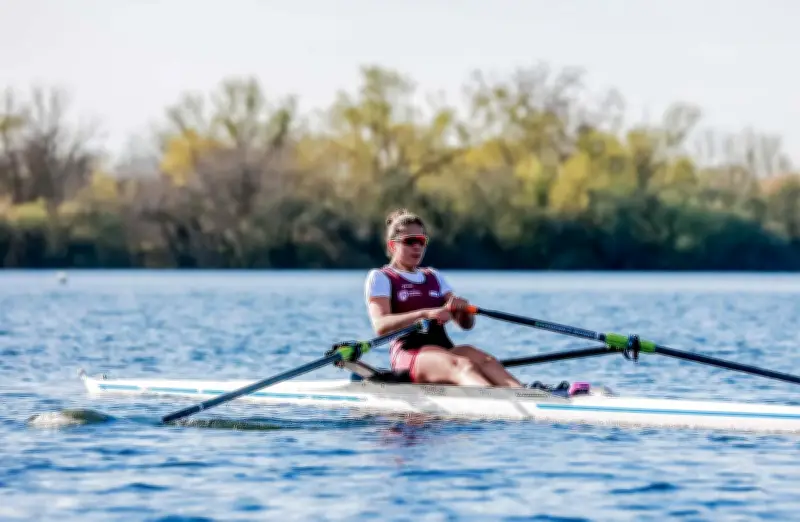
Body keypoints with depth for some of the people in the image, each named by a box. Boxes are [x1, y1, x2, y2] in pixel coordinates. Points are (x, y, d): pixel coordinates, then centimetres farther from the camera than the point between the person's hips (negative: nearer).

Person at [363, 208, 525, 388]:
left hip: (445, 351, 6)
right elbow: (380, 326, -11)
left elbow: (466, 324, 17)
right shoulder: (380, 277, 9)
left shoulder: (434, 277, 28)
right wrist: (425, 314, -24)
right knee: (461, 365, -37)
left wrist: (463, 308, -8)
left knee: (484, 360, -30)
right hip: (408, 354, -6)